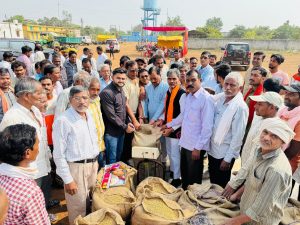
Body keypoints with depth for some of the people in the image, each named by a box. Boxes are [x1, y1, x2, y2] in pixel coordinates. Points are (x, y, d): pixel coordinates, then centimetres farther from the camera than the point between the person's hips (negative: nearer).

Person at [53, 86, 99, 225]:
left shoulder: (89, 115, 4)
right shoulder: (63, 121, -19)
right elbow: (59, 154, -17)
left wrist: (95, 161, 16)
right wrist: (68, 180, -16)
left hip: (93, 164, 7)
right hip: (76, 167, -7)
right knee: (78, 206, 9)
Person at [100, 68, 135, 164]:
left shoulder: (121, 90, 8)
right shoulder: (107, 93, -20)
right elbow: (111, 116, -20)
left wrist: (127, 123, 4)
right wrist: (125, 127, -13)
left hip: (121, 130, 8)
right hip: (111, 132, -8)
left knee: (119, 157, 19)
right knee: (112, 159, 3)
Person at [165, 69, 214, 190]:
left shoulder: (206, 99, -18)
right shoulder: (189, 96, 7)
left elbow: (207, 127, -20)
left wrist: (198, 148, -19)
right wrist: (168, 125, 29)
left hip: (196, 146, -7)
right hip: (185, 143, 8)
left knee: (194, 178, 9)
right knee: (184, 173, 22)